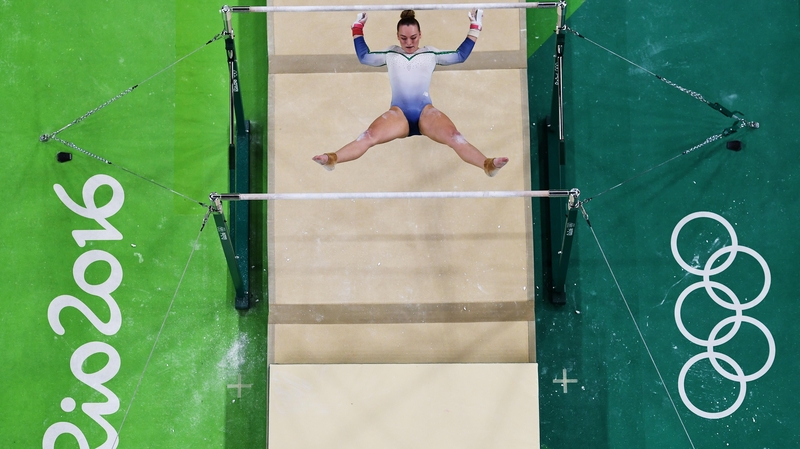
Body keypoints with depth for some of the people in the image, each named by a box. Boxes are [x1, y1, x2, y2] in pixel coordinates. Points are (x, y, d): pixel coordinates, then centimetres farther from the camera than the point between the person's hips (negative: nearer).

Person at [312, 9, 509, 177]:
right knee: (369, 136, -29)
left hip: (426, 112, 0)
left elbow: (460, 55, 21)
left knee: (454, 137, -29)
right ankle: (332, 160, -49)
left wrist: (475, 27, 22)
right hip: (398, 114, 0)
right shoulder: (390, 54, 23)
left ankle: (487, 165, -47)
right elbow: (363, 56, 27)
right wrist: (358, 27, 29)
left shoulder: (430, 53, 20)